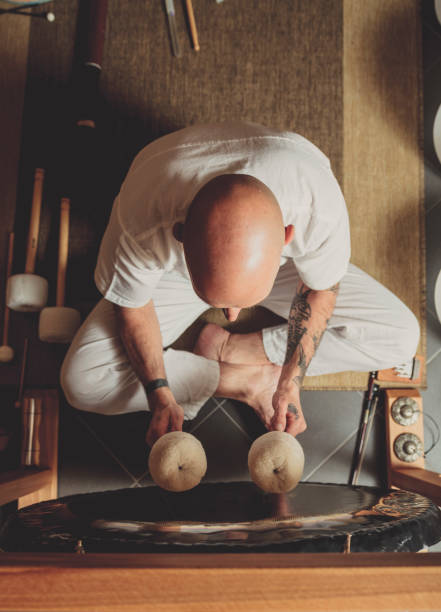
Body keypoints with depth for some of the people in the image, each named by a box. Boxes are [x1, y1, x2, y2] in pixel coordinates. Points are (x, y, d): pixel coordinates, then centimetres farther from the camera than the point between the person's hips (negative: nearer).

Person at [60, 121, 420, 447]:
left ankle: (229, 348, -9)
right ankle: (246, 381, -8)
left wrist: (291, 383, -25)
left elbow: (319, 290, -17)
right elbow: (133, 306, -19)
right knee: (82, 382, -19)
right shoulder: (145, 221, -41)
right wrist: (160, 394, -26)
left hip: (277, 260, 2)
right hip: (175, 271, -1)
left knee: (402, 338, -12)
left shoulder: (319, 204, -39)